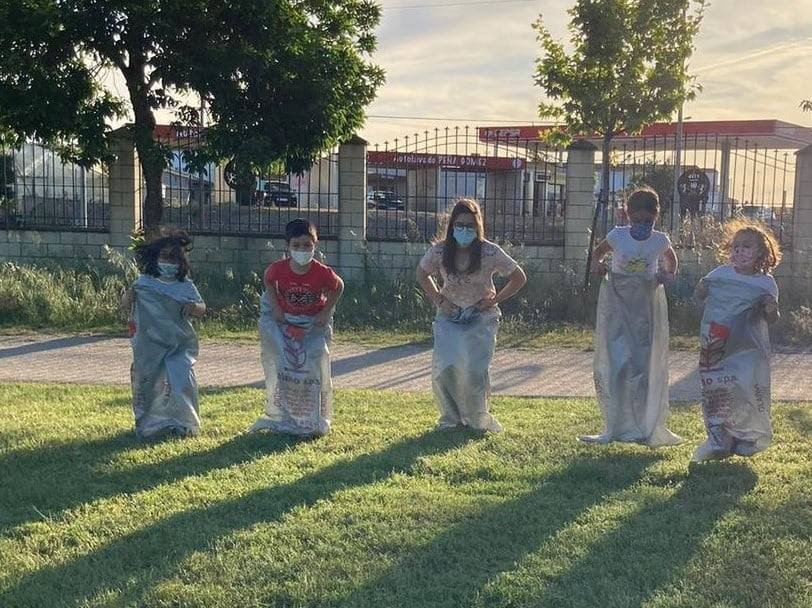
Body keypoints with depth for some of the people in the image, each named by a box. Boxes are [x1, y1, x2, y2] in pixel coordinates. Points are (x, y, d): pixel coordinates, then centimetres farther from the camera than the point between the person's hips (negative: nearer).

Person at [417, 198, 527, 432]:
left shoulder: (490, 252, -15)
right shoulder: (440, 251, -9)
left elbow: (519, 278, -4)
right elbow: (422, 274, 11)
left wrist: (495, 300, -9)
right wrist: (438, 299, 0)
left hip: (481, 318, -2)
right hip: (449, 316, 2)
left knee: (474, 370, -12)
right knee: (443, 368, -10)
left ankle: (478, 420, 10)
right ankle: (451, 417, 12)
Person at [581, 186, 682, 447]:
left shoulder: (660, 240, -3)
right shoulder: (617, 236, -6)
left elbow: (670, 259, 17)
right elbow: (598, 252, 10)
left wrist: (668, 274, -3)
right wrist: (596, 264, -11)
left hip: (646, 305, 1)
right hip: (616, 304, -1)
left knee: (645, 364, 4)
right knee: (614, 364, -5)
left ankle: (645, 428, 14)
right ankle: (616, 428, 3)